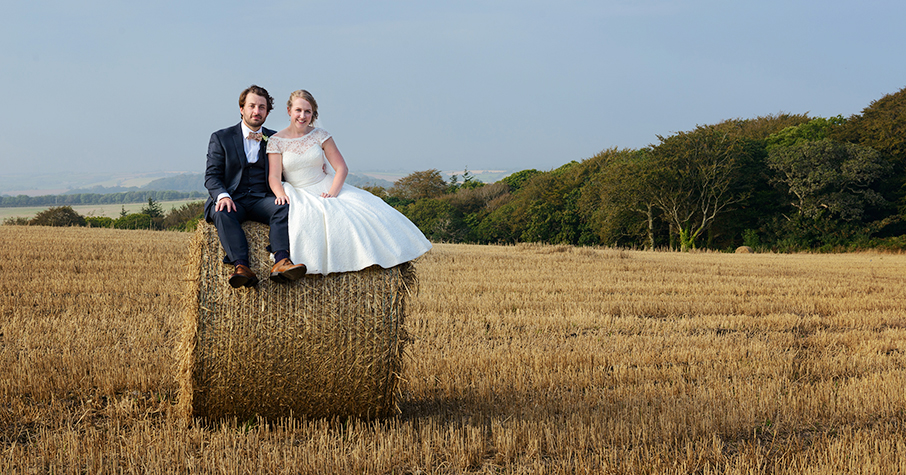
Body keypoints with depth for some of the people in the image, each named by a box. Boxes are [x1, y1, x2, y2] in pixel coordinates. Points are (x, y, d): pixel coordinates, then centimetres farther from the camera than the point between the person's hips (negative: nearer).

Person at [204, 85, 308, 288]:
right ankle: (241, 267, -52)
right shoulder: (220, 138, 11)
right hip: (232, 199, -2)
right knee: (221, 213, -36)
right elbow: (212, 175, 3)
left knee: (284, 207, -31)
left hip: (262, 200, 2)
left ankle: (281, 262, -49)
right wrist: (222, 196, -18)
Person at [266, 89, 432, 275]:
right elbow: (274, 177, -6)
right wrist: (281, 194, -28)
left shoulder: (320, 136, 3)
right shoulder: (276, 141, -1)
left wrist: (332, 192, -18)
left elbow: (341, 168, -1)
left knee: (366, 210, -21)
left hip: (325, 189, 2)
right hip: (298, 195, -2)